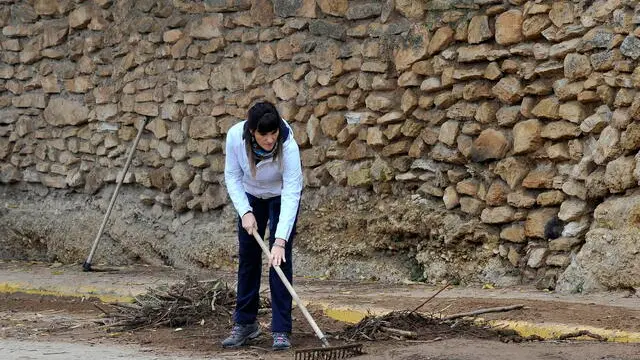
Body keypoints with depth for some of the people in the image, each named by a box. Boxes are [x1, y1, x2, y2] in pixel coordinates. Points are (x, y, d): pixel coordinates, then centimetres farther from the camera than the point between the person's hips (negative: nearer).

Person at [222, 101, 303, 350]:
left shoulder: (288, 145, -38)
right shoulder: (235, 136, -30)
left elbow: (291, 194, -38)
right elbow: (232, 176, -14)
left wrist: (280, 241, -43)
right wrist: (245, 212, -25)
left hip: (281, 196, -3)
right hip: (251, 196, 3)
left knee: (280, 258, -12)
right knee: (248, 257, 4)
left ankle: (281, 330, -8)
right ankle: (245, 324, 15)